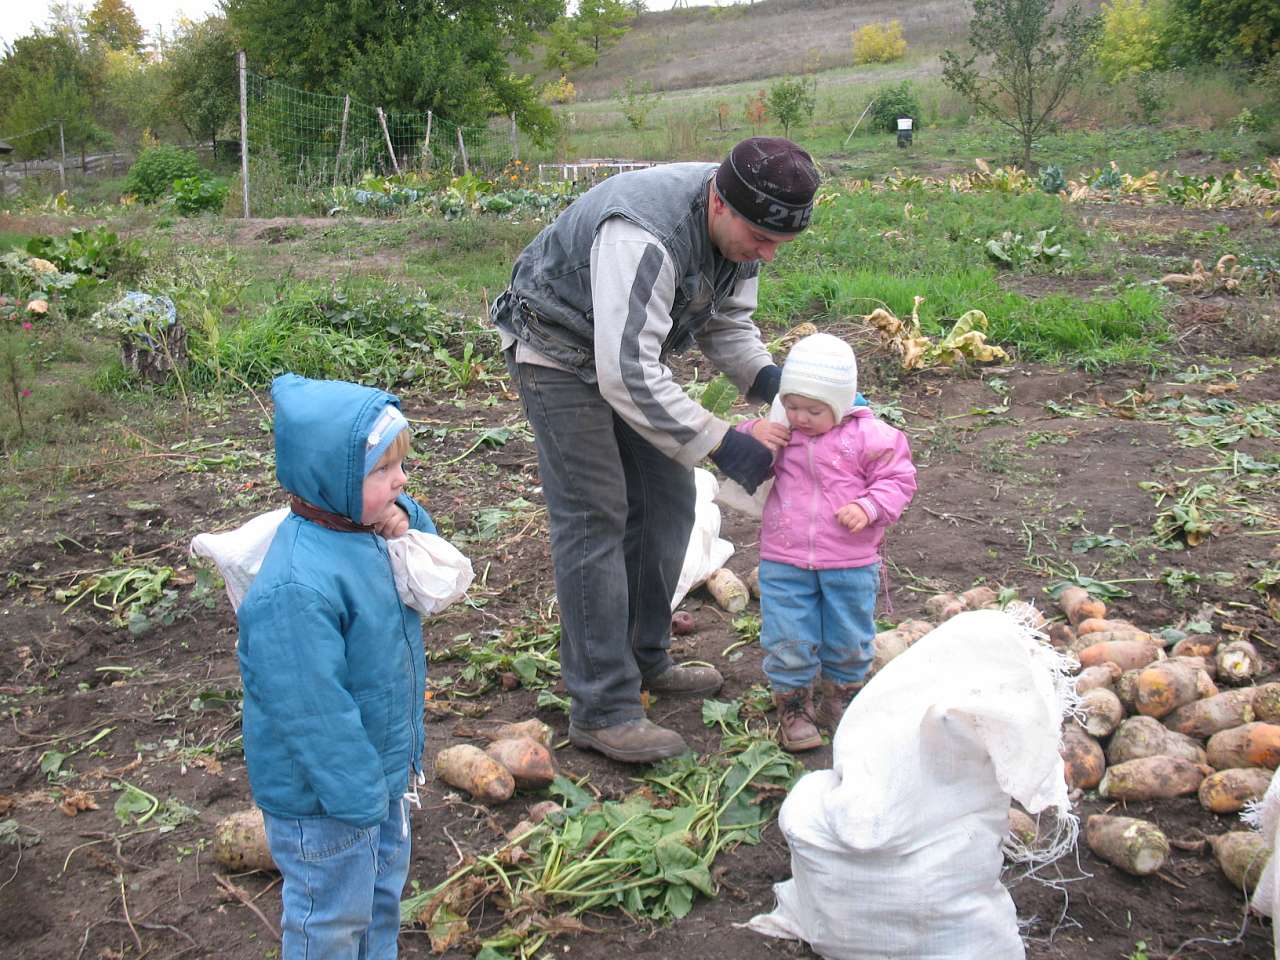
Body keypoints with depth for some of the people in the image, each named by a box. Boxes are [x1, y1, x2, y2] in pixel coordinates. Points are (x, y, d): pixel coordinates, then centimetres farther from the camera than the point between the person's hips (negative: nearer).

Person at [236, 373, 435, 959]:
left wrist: (406, 520, -9)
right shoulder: (297, 589, -35)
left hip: (381, 769, 9)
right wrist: (358, 796, -23)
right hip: (323, 799, -9)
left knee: (383, 887, 29)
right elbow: (312, 710, -31)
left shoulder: (364, 531, -7)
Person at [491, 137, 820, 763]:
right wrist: (720, 443, -37)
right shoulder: (644, 235, -38)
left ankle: (645, 659, 25)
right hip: (561, 353, -9)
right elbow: (627, 377, -40)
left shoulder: (738, 226, -10)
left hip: (629, 351, 9)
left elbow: (727, 321, 5)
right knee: (594, 519, -12)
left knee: (665, 500, 9)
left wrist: (765, 376, -15)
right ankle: (601, 709, -6)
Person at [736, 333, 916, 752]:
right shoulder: (777, 432, 0)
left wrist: (867, 508, -21)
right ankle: (793, 706, 22)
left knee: (849, 638, 15)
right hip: (784, 562, 1)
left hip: (850, 563, -1)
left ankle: (840, 695, 39)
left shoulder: (868, 435, -8)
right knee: (787, 639, 2)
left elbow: (898, 479, -4)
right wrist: (750, 434, -12)